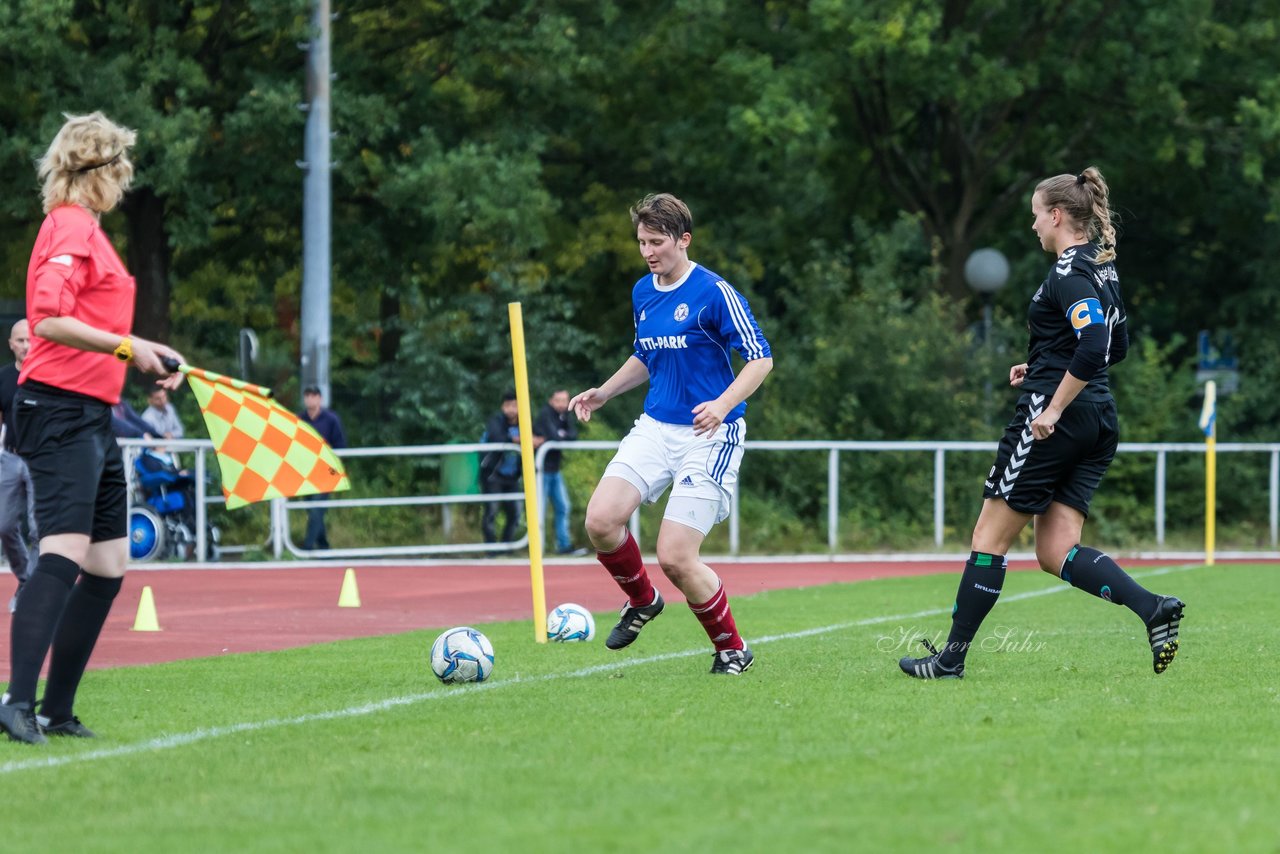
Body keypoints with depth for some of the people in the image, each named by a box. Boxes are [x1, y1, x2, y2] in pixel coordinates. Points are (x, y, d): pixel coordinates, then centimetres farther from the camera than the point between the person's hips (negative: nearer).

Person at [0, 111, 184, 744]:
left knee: (108, 564, 11)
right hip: (60, 409, -11)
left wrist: (145, 354, 17)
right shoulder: (71, 227, -10)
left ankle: (57, 709, 13)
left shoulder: (86, 229, 21)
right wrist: (127, 347, -19)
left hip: (91, 416, 11)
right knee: (65, 552, -23)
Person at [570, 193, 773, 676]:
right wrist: (602, 393, 13)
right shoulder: (642, 293, 10)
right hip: (655, 429, 6)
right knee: (601, 519, -15)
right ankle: (642, 601, 14)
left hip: (709, 436, -6)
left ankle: (732, 649, 10)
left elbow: (761, 358, -12)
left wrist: (723, 404, -27)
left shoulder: (714, 292, -12)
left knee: (675, 558, -13)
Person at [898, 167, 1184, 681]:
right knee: (1057, 552, 5)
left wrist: (1053, 409, -22)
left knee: (990, 536, 2)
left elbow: (1096, 348, -27)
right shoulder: (1101, 267, 14)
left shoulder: (1069, 274, -15)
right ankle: (1153, 609, -14)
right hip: (1099, 422, 9)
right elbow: (1116, 345, 25)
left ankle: (952, 656, 7)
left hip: (1054, 420, -9)